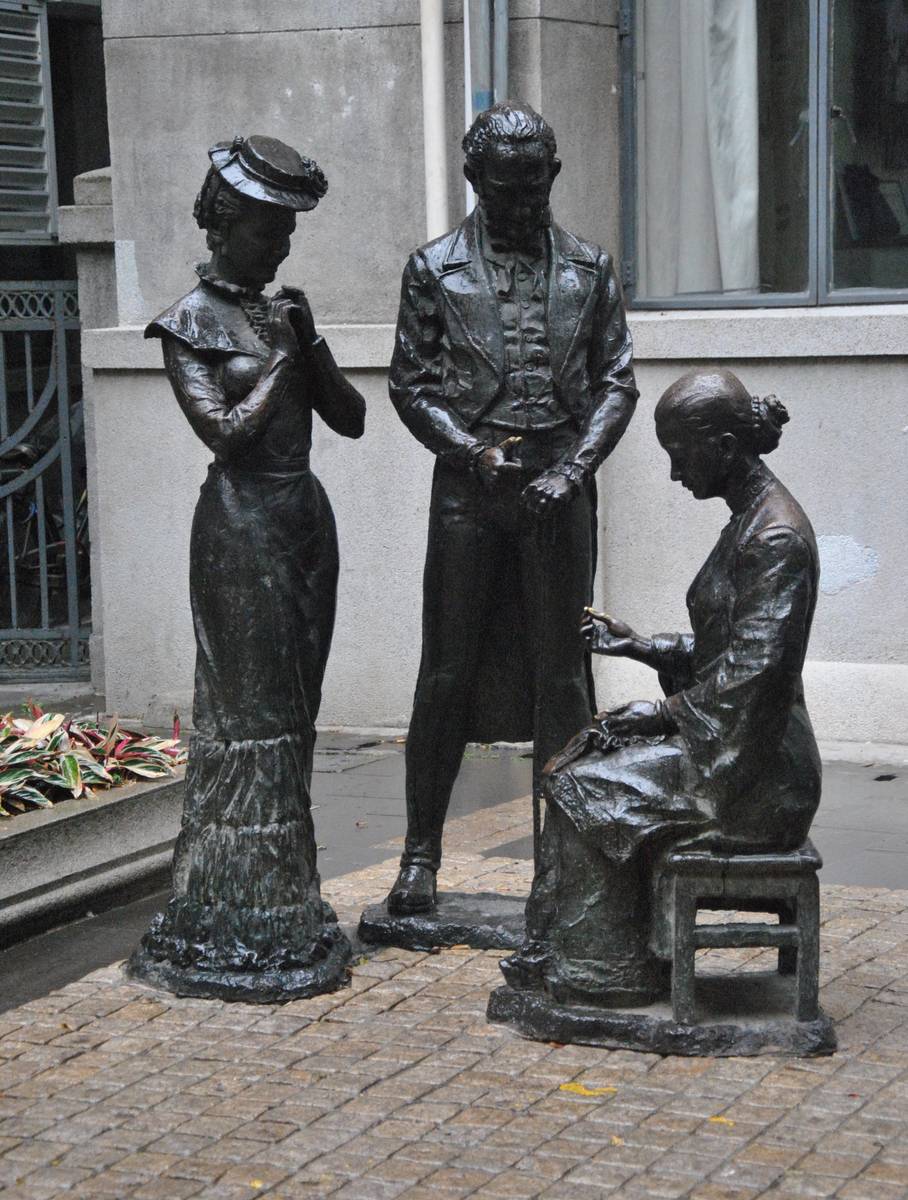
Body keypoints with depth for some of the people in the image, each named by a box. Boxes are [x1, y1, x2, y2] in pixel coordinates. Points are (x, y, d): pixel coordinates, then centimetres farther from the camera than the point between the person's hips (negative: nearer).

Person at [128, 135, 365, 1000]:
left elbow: (351, 418, 11)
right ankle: (238, 932, -1)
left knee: (294, 717, 10)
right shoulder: (192, 323, -6)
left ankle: (285, 915, 17)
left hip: (305, 519, 7)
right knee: (250, 720, -6)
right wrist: (279, 359, -8)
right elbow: (226, 431, -15)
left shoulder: (281, 313, 14)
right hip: (242, 528, -7)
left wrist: (310, 347, -2)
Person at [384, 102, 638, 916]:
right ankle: (421, 853, 10)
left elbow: (616, 382, 7)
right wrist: (475, 451, -10)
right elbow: (409, 385, 4)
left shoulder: (589, 269, 9)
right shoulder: (435, 270, 5)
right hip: (468, 484, -1)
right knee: (448, 668, 1)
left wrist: (574, 467, -7)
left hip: (558, 486, 1)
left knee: (561, 671, 4)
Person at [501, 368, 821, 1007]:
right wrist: (639, 645, 13)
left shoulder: (776, 536, -19)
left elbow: (753, 671, -23)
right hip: (729, 743, 10)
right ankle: (557, 954, 6)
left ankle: (597, 974, 1)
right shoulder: (752, 520, 14)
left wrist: (667, 712, -14)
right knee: (577, 764, 5)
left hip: (753, 769, -10)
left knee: (586, 790, -13)